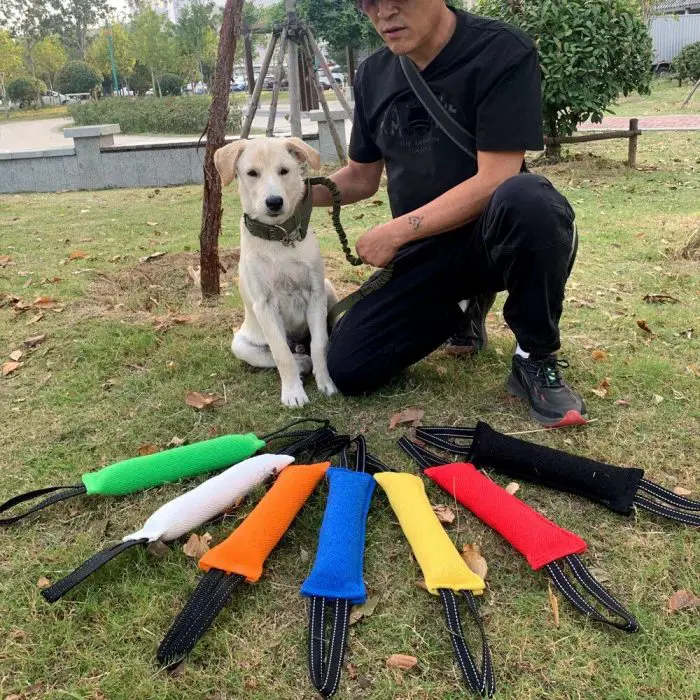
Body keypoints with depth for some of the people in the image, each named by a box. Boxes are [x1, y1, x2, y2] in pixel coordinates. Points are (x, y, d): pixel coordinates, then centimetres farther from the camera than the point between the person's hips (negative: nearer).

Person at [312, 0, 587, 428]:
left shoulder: (503, 52, -16)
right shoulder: (373, 75, 3)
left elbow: (494, 181, -23)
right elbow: (362, 177, 13)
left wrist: (396, 232, -20)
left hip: (495, 236, -5)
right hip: (424, 251, 5)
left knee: (527, 201, -40)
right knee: (348, 369, -6)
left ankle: (537, 360, -14)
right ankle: (462, 310, 20)